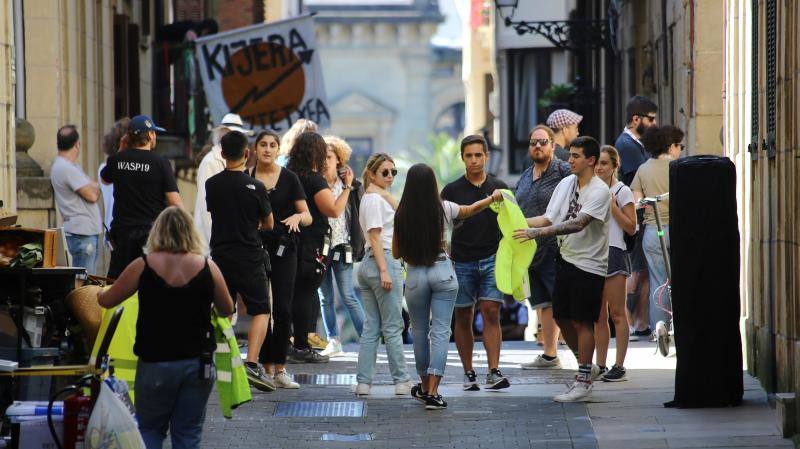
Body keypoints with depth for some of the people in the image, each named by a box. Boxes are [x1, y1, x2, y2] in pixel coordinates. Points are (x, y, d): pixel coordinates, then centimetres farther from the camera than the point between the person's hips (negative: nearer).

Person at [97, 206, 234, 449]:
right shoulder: (207, 267, -3)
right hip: (197, 362, 1)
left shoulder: (143, 266, -7)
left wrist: (99, 293, 29)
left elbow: (106, 301, 6)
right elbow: (227, 310, 10)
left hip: (156, 363, -1)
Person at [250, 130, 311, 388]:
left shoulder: (289, 178, 3)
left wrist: (298, 217, -19)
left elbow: (308, 216, 2)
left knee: (282, 309, -8)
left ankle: (279, 368, -3)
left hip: (283, 249, -1)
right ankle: (266, 368, 6)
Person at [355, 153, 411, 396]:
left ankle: (363, 382, 4)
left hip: (369, 265, 10)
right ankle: (402, 381, -1)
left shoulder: (371, 197, 20)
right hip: (385, 260, -10)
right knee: (393, 327, -4)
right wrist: (384, 271, -19)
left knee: (371, 327, 7)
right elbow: (375, 237, -15)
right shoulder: (375, 199, -9)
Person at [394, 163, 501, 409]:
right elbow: (471, 209, 15)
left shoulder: (402, 215, -7)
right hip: (442, 272, 0)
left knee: (419, 331, 15)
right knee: (440, 331, 0)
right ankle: (433, 392, -10)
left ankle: (425, 387, 28)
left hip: (415, 275, 1)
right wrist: (493, 197, 34)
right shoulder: (444, 209, -5)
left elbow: (396, 253, 1)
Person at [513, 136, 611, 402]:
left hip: (589, 265, -8)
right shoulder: (566, 183, 7)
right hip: (566, 260, 8)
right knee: (562, 317, 13)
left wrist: (536, 233, -33)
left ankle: (583, 382, 4)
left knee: (582, 322, -4)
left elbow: (578, 223, -27)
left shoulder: (599, 191, -17)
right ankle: (585, 368, 30)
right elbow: (549, 218, 8)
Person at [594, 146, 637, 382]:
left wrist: (613, 206, -12)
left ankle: (619, 366, -3)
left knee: (617, 313, -4)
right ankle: (600, 366, 9)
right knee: (598, 316, 6)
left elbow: (631, 228, -6)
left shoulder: (622, 192, -1)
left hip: (614, 253, -6)